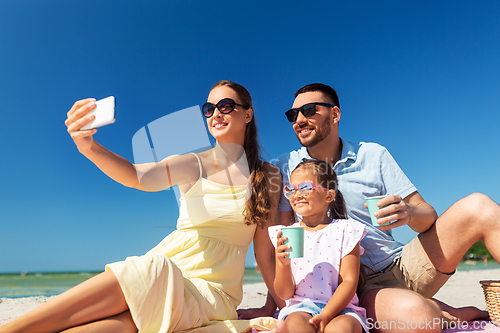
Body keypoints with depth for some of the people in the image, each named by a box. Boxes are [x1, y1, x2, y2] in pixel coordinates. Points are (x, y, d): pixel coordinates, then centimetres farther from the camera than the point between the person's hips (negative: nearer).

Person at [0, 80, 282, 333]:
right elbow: (137, 176, -19)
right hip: (163, 272, 1)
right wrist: (88, 147, -37)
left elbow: (264, 252, 3)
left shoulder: (269, 177, 2)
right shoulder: (194, 165, 1)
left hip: (212, 293, -1)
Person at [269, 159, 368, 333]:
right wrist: (283, 264, -18)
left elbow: (349, 282, -5)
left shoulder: (345, 230, 1)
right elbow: (285, 294, 2)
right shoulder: (284, 235, 4)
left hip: (340, 307, 0)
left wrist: (326, 315, -18)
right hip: (300, 306, 1)